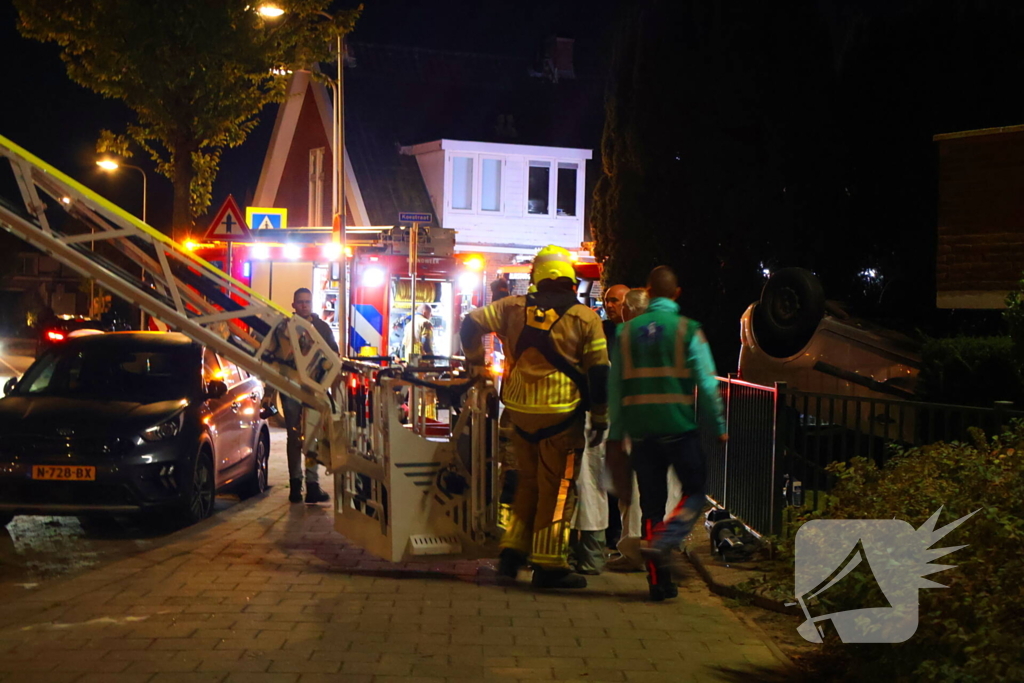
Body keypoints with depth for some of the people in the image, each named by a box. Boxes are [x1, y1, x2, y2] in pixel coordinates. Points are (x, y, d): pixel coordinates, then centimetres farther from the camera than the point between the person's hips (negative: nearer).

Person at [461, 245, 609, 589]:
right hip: (560, 416, -4)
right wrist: (600, 418, 4)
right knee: (557, 488, 3)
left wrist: (475, 362, 21)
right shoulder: (585, 318, -5)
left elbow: (471, 324, 7)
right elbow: (598, 372, -4)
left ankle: (513, 550, 17)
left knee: (528, 481, 19)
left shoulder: (514, 307, 4)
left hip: (519, 412, 4)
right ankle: (548, 564, 4)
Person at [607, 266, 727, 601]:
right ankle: (662, 543, -11)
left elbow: (615, 386, 8)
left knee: (652, 502, 9)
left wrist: (616, 432, 15)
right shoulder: (688, 330, -3)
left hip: (641, 431, 4)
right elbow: (707, 383, -6)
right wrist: (720, 425, 3)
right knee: (695, 491, 12)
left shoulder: (627, 331, 7)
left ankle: (659, 580, 10)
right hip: (679, 428, -4)